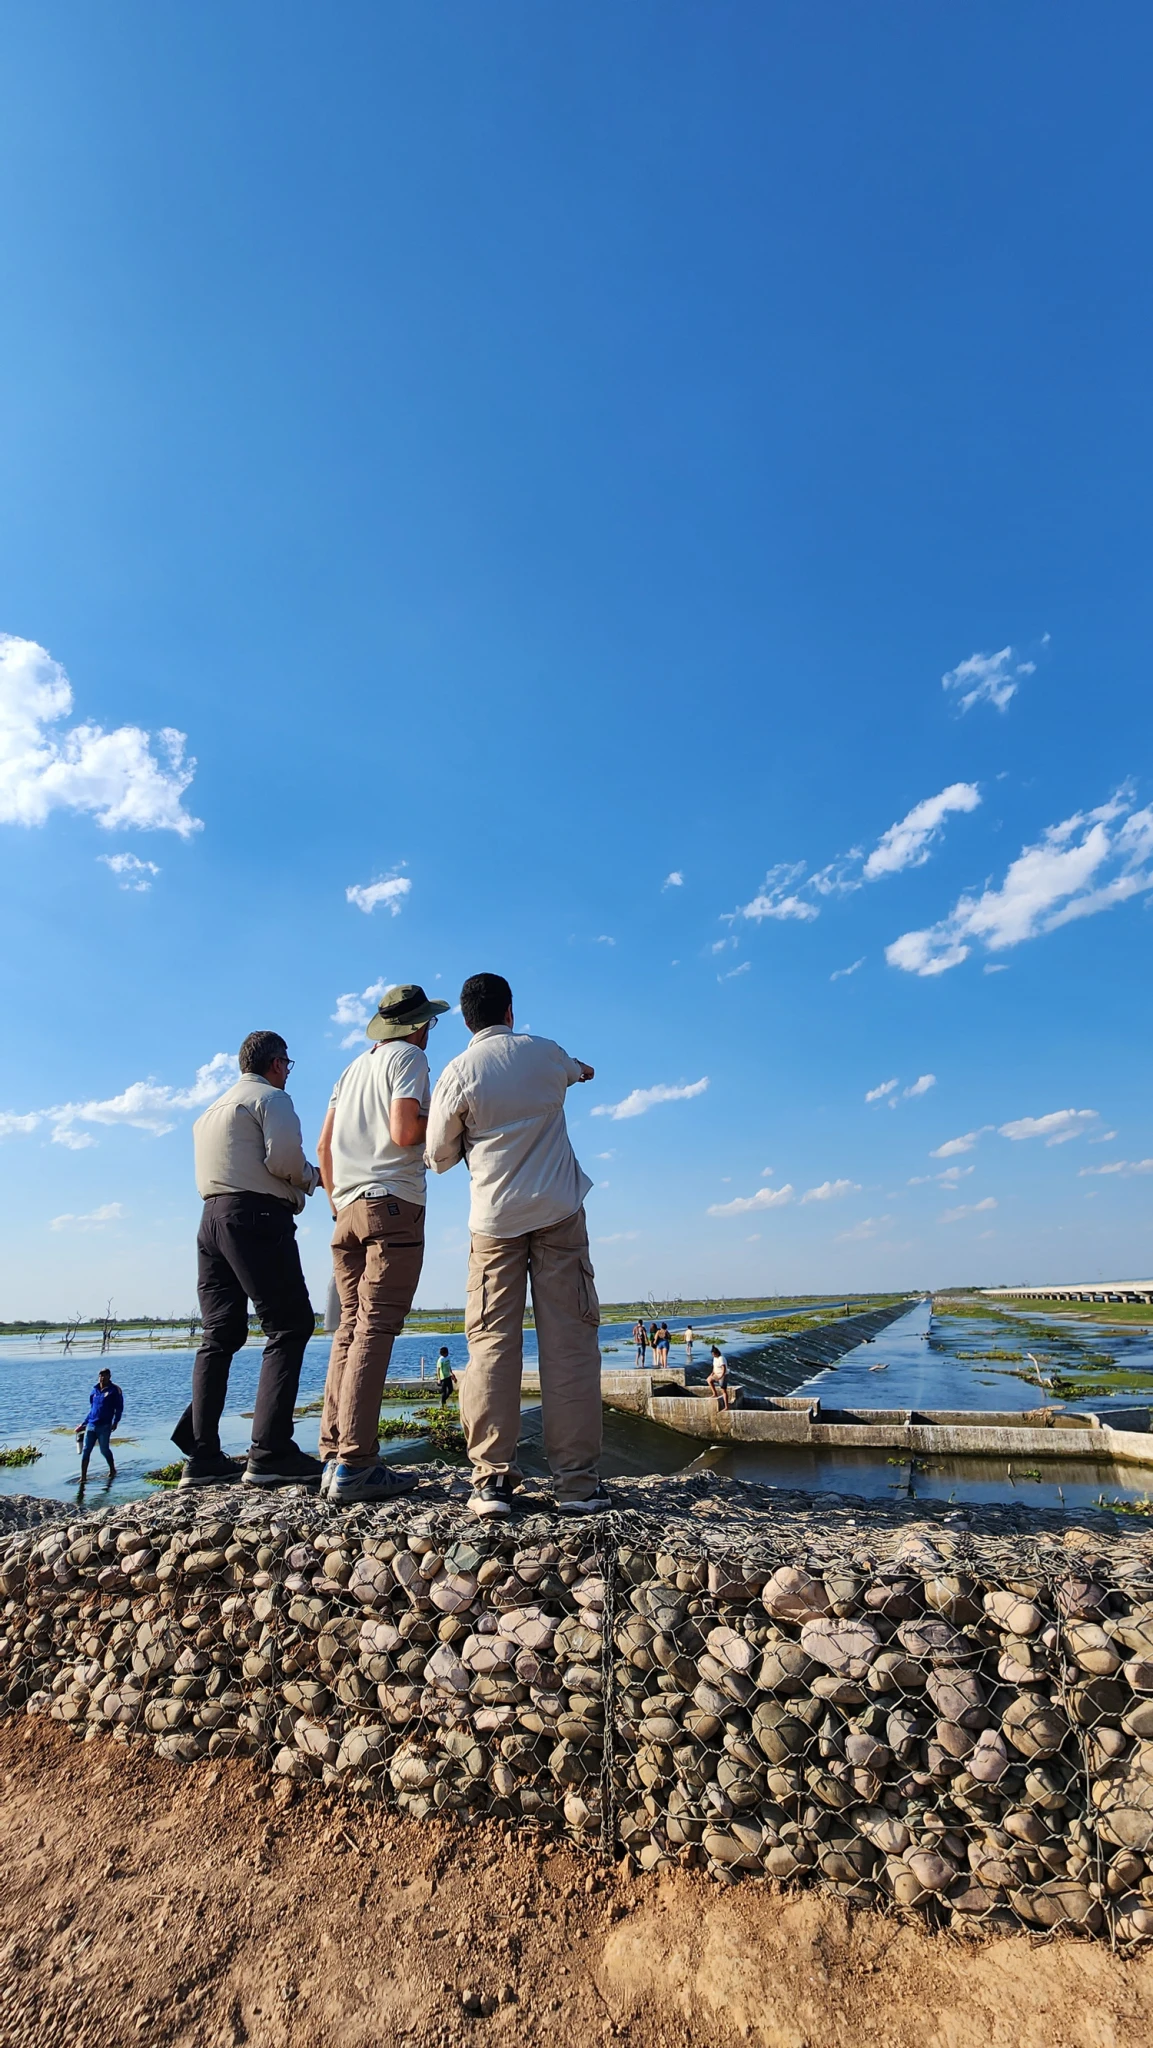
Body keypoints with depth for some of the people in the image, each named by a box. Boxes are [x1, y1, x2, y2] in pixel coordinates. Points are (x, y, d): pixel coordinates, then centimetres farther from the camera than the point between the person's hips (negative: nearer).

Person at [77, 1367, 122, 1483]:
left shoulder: (114, 1390, -4)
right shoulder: (95, 1390, 11)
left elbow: (119, 1407, -4)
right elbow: (91, 1409, 22)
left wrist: (115, 1422, -13)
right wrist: (83, 1424, 20)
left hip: (105, 1426, -5)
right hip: (91, 1425, 5)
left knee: (104, 1450, 3)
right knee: (85, 1451, 1)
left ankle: (112, 1470, 24)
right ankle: (83, 1477, 9)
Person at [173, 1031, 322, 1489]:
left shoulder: (212, 1110, 26)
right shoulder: (271, 1098, -2)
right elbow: (283, 1158, -15)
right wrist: (311, 1177, 4)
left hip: (213, 1216, 9)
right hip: (258, 1216, -9)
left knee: (220, 1335, 10)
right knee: (289, 1327, -8)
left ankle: (203, 1457, 9)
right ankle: (270, 1453, -14)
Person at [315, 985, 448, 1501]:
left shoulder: (355, 1067, 21)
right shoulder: (409, 1056, -1)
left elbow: (323, 1144, 19)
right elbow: (405, 1132, -14)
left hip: (349, 1208, 8)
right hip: (394, 1205, -7)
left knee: (350, 1329, 8)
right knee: (374, 1328, -10)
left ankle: (334, 1456, 10)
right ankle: (354, 1465, -11)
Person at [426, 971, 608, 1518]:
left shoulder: (458, 1073, -4)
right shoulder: (546, 1053, 4)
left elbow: (438, 1157, 3)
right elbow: (574, 1070, 30)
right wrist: (583, 1068, 53)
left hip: (495, 1218, -1)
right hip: (559, 1212, 1)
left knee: (492, 1344, 5)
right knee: (569, 1343, 3)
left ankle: (492, 1479, 4)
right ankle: (576, 1480, 6)